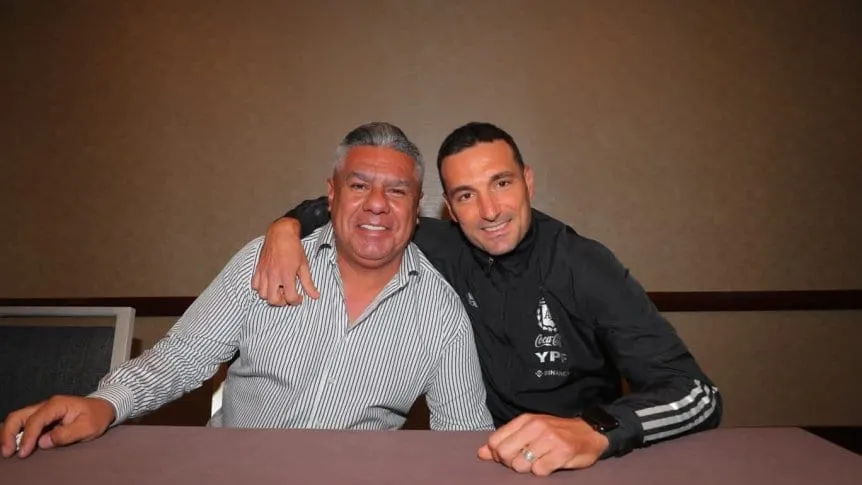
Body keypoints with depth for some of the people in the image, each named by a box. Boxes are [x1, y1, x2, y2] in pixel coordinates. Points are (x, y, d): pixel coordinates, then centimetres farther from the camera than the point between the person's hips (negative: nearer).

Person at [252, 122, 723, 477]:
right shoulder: (443, 250, -5)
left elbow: (697, 394, -21)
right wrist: (286, 226, -12)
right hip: (479, 458, 3)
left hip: (583, 466, -2)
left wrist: (595, 431, -39)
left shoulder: (585, 266, -14)